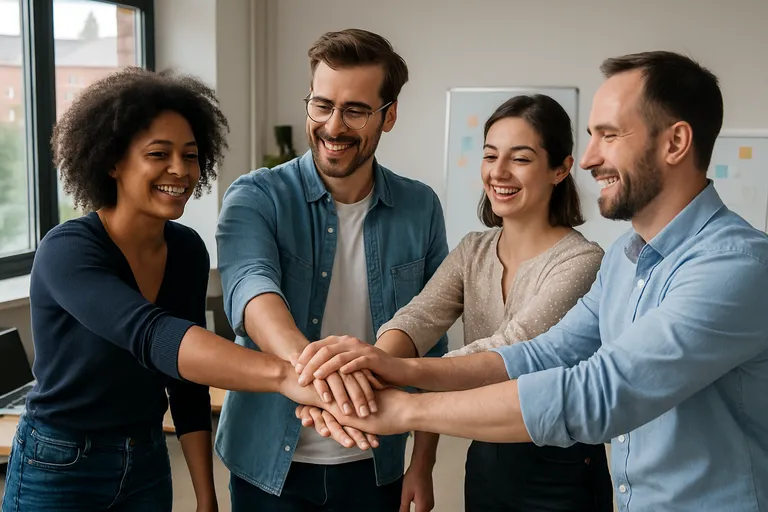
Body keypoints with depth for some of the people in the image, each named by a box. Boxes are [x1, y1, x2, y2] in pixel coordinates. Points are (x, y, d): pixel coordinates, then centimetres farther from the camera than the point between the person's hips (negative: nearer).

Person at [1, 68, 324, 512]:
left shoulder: (188, 251, -5)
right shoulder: (67, 250, -24)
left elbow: (187, 386, 1)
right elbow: (152, 338, -42)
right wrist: (284, 376, -56)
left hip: (148, 466, 5)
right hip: (59, 471, -5)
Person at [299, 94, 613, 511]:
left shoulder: (581, 261, -17)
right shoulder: (472, 250, 1)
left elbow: (509, 350, -31)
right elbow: (421, 317, -17)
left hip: (560, 472, -5)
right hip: (485, 461, 5)